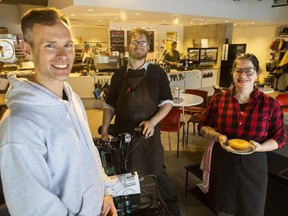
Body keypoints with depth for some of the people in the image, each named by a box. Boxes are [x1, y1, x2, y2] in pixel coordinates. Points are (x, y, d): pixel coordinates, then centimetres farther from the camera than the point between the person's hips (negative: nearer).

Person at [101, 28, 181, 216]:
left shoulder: (157, 73, 0)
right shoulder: (119, 75, 6)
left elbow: (167, 102, -3)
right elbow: (110, 105, 9)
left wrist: (152, 122, -17)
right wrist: (105, 129, 0)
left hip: (149, 132, -2)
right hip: (121, 133, 3)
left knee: (157, 174, 9)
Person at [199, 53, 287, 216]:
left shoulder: (270, 104, -8)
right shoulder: (219, 99, -5)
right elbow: (204, 126, 4)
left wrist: (259, 147, -19)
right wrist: (218, 136, -16)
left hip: (253, 166, 0)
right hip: (223, 164, 1)